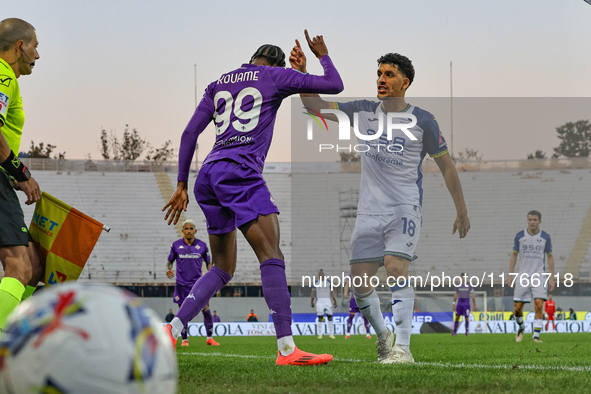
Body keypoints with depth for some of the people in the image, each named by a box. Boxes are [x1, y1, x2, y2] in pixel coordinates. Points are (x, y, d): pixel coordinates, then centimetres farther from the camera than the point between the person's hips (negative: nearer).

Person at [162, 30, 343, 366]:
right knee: (271, 255, -16)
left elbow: (190, 133, 17)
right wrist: (323, 55, 30)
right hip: (239, 170, -7)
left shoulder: (218, 84, 24)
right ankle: (287, 348, -28)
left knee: (223, 268, 16)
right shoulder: (275, 76, 10)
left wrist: (182, 185, 18)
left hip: (209, 175, 7)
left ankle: (172, 330, 4)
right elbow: (334, 85, 11)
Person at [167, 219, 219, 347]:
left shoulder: (202, 245, 5)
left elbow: (208, 262, 14)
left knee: (206, 310, -9)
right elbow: (170, 261, 12)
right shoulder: (176, 245, 4)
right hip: (182, 284, 0)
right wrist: (168, 269, -9)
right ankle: (184, 339, 12)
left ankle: (210, 338, 0)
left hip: (198, 282, 0)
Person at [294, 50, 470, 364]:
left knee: (395, 266, -25)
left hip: (405, 209, -4)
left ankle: (402, 348, -26)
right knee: (359, 280, 1)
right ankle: (383, 336, 26)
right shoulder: (363, 112, 7)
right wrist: (301, 73, -11)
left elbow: (446, 166, 5)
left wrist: (462, 212, 6)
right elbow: (315, 105, 6)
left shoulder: (422, 121, -2)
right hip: (369, 212, 4)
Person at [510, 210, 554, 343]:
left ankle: (536, 335, -11)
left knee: (539, 305, -17)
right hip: (523, 276, 1)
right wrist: (510, 275, 2)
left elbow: (550, 257, 8)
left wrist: (552, 278, 3)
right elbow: (514, 255, 9)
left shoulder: (545, 237, 2)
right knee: (517, 307, -1)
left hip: (539, 276, -1)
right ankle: (521, 327, 29)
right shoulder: (519, 236, 3)